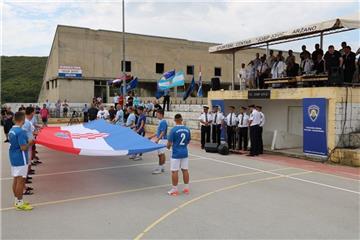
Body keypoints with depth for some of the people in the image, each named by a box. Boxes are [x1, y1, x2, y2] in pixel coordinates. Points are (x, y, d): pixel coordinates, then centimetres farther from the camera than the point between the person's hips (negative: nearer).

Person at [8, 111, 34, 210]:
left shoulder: (11, 130, 8)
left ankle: (17, 200, 25)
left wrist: (27, 142, 14)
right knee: (21, 181, -1)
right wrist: (30, 143, -6)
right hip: (21, 159, -9)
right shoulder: (21, 132, -21)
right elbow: (23, 148, -23)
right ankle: (20, 203, 7)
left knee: (16, 180, 15)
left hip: (13, 158, 9)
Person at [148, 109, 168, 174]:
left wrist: (157, 139, -28)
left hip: (162, 140, -10)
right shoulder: (160, 122, 13)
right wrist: (152, 136, 24)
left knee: (161, 154, -5)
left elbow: (163, 132, -23)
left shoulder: (163, 122, -17)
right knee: (161, 154, 14)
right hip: (160, 139, 10)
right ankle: (162, 167, 22)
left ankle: (160, 169, 1)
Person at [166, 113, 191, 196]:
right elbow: (188, 141, 11)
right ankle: (186, 188, 21)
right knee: (185, 170, 12)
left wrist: (168, 146, 10)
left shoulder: (173, 130, -14)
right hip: (185, 153, 5)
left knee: (174, 171, 2)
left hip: (176, 153, -5)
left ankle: (174, 190, 9)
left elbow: (169, 143, -11)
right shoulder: (187, 129, 1)